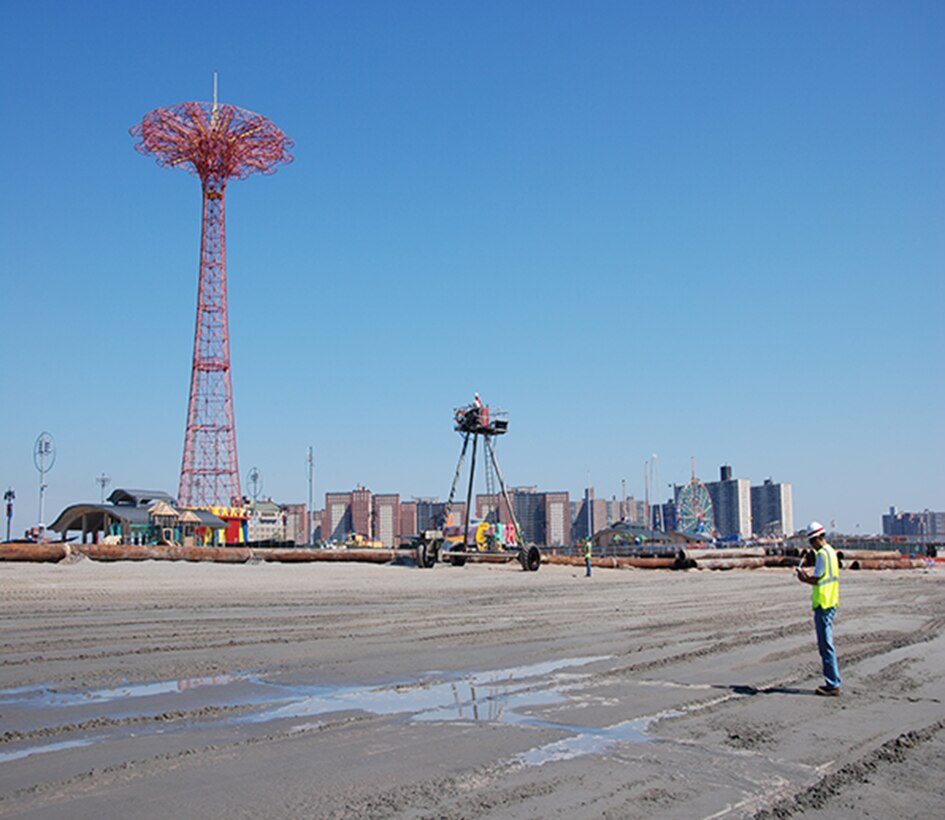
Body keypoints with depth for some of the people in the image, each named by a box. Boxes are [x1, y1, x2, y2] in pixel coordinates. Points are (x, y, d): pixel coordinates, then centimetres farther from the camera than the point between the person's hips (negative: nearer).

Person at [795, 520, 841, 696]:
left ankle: (833, 685, -2)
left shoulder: (822, 554, -16)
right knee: (826, 645, 15)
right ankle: (832, 683, 19)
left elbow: (816, 580, -18)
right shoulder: (832, 552, 15)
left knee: (826, 646, -5)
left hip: (823, 604, -10)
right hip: (831, 602, 10)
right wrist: (807, 574, 15)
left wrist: (804, 578, 0)